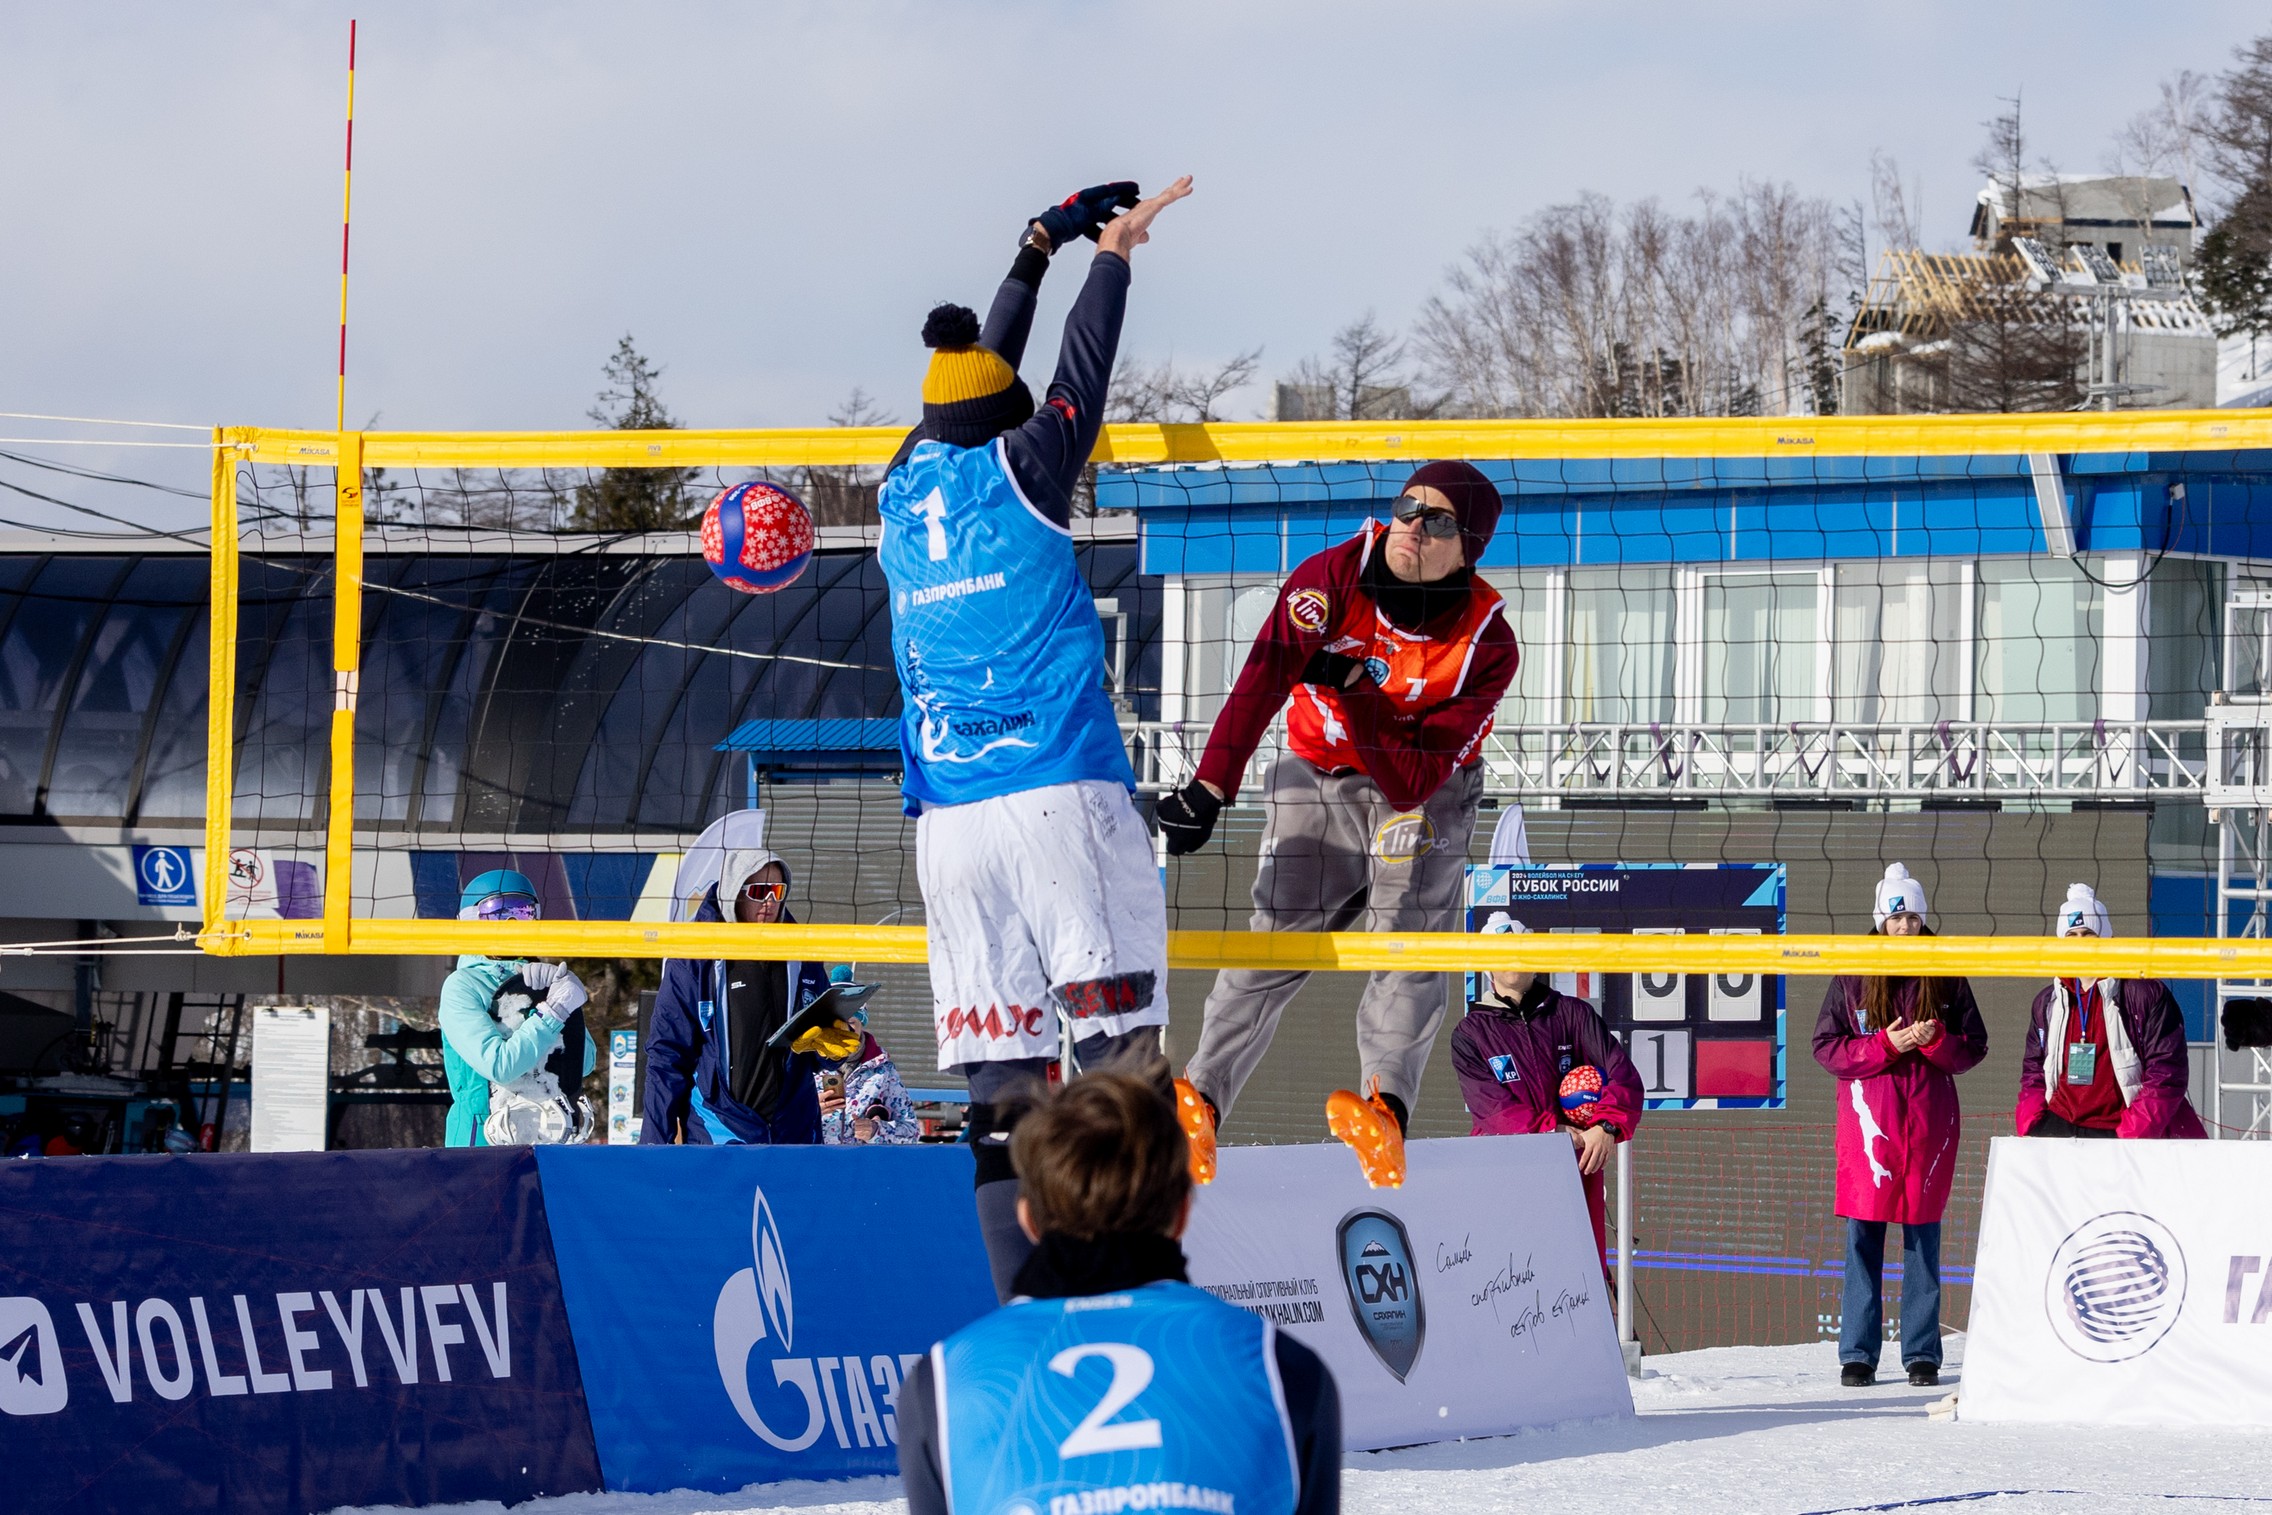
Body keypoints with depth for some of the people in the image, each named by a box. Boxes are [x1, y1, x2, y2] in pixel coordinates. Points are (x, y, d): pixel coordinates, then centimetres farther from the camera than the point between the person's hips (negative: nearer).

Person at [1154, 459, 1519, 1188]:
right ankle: (1200, 1102, -11)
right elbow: (1264, 677, -30)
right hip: (1315, 781, 1)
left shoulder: (1487, 646, -21)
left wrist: (1354, 690, -36)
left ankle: (1385, 1106, -37)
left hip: (1420, 791, -1)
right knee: (1273, 947, -10)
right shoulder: (1333, 577, -18)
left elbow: (1412, 783, -26)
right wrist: (1211, 787, -43)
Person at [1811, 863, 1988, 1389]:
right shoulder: (1853, 978, 4)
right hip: (1868, 1119, -1)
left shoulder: (1946, 978, 6)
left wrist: (1936, 1042, -12)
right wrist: (1886, 1045, -12)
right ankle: (1858, 1354, 2)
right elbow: (1827, 1048, 1)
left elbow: (1973, 1048, 8)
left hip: (1929, 1119, 1)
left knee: (1923, 1238, 2)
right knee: (1863, 1239, -2)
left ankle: (1923, 1354, 7)